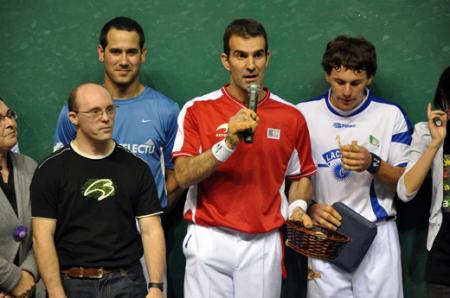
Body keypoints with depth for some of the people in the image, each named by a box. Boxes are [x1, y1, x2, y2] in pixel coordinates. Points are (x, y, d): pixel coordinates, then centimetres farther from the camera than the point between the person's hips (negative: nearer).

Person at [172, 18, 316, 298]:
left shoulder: (291, 117, 3)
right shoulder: (197, 110, -2)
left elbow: (301, 176, 15)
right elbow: (184, 176, -11)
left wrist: (297, 208, -4)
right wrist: (228, 144, -24)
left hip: (264, 244, 2)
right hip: (209, 241, -2)